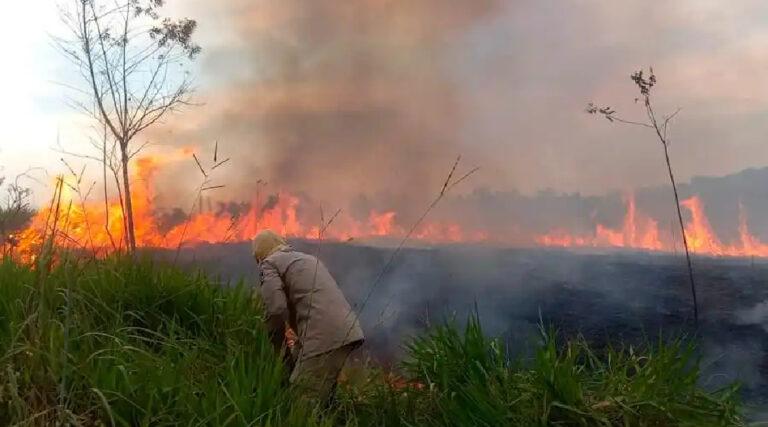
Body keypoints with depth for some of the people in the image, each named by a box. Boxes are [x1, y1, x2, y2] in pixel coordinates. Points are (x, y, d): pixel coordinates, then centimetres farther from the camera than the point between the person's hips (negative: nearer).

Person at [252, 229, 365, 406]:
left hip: (324, 337, -8)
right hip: (347, 331, 9)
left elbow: (276, 310, -9)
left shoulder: (269, 263, 7)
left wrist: (279, 350, 7)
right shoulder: (308, 258, 31)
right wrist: (298, 352, 30)